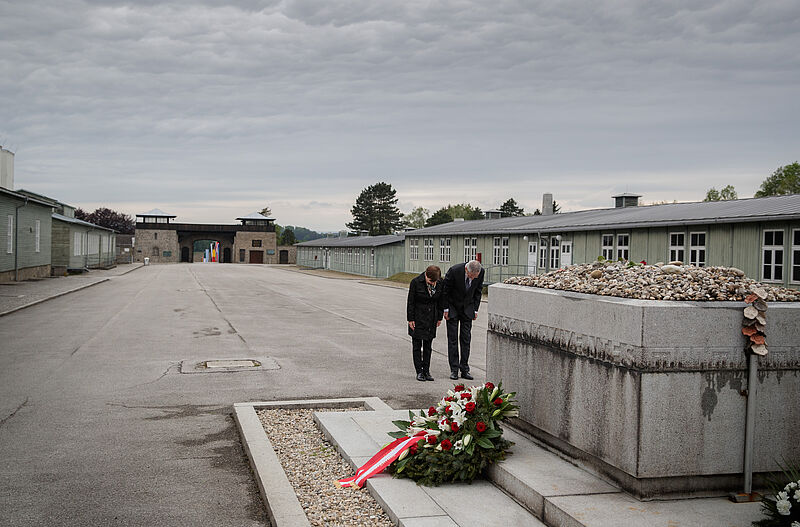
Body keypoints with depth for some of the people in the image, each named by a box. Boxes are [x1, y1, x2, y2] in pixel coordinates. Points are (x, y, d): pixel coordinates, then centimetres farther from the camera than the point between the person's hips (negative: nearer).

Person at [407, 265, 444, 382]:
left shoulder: (439, 284, -4)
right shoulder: (416, 282, -14)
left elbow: (440, 301, 8)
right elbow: (410, 302, -9)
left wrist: (439, 317, 9)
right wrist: (410, 319, -9)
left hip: (431, 318, 3)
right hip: (418, 318, -3)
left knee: (428, 345, 6)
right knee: (417, 345, 0)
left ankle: (426, 371, 11)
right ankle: (419, 372, 4)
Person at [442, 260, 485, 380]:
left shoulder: (481, 272, -17)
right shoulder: (454, 271, -27)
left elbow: (478, 290, 1)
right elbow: (445, 290, -12)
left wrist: (475, 309, 1)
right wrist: (446, 309, -10)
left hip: (468, 307, 3)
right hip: (452, 307, -2)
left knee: (466, 338, 1)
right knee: (452, 338, -3)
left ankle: (464, 369, 5)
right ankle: (454, 369, 3)